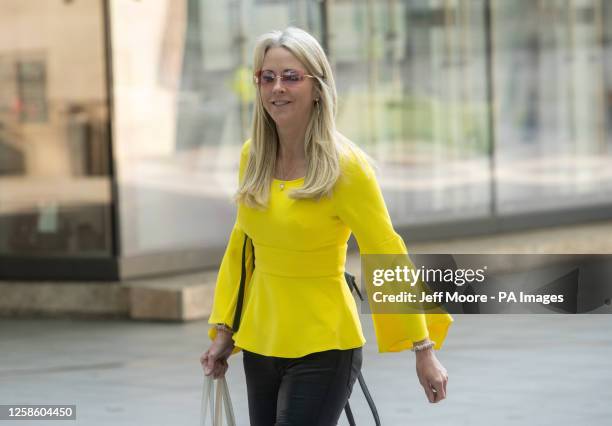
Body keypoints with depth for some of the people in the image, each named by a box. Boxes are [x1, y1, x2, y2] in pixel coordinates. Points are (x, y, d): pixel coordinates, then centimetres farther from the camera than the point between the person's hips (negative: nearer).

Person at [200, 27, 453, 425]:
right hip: (260, 343, 6)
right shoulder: (252, 156, 3)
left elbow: (388, 257, -11)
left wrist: (424, 349, -11)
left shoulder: (345, 165, -14)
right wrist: (223, 330, 13)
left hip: (322, 348, -6)